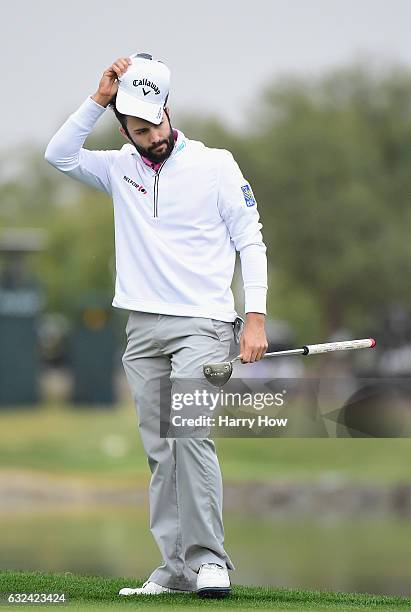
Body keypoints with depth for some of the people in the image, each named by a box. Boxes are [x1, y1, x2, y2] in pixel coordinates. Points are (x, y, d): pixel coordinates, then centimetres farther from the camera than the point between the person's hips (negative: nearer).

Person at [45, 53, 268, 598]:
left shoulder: (216, 164, 0)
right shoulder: (120, 169, 11)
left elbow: (251, 241, -1)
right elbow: (59, 155, -1)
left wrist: (256, 318, -9)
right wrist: (99, 99, -7)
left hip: (202, 325, -5)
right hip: (143, 328, 5)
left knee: (191, 434, -20)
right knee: (159, 451, 3)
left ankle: (207, 557, -18)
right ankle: (176, 568, 6)